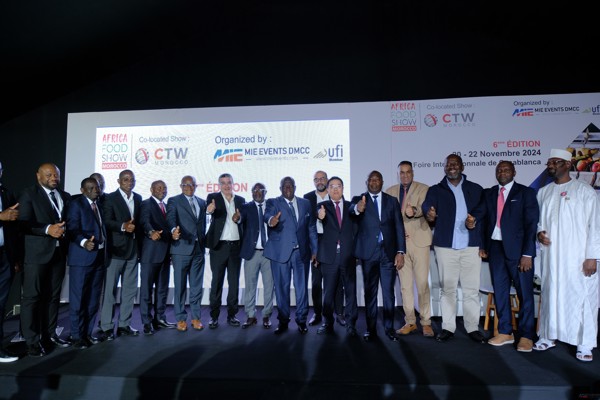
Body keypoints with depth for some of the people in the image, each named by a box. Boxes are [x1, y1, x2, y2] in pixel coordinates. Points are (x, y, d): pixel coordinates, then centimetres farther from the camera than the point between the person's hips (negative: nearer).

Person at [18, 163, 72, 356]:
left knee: (53, 296, 11)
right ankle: (32, 341, 8)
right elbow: (24, 223, -11)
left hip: (59, 253, 5)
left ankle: (49, 334, 22)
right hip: (37, 254, -5)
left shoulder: (65, 196, 14)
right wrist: (47, 230, -22)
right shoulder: (29, 194, -2)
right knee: (32, 297, 0)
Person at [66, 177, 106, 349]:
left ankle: (88, 332, 20)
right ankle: (77, 335, 9)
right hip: (82, 257, -6)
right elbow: (72, 228, -15)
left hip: (99, 257, 7)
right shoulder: (76, 204, -3)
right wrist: (84, 242, -33)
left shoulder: (99, 205, 18)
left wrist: (103, 249, 9)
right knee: (78, 298, 0)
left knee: (93, 298, 10)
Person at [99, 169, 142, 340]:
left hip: (133, 250, 5)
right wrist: (122, 226, -27)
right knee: (110, 289, 1)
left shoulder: (138, 198, 12)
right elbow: (106, 221, -11)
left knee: (130, 289, 10)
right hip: (115, 250, -5)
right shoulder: (110, 198, -3)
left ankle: (124, 324, 20)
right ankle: (107, 326, 11)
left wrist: (140, 246, 9)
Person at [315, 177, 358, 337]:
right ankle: (328, 323, 19)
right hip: (329, 256, -1)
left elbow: (356, 229, 8)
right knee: (328, 291, 7)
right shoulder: (323, 206, 4)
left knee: (350, 291, 4)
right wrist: (320, 217, -39)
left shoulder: (351, 206, 9)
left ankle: (350, 324, 14)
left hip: (348, 256, 1)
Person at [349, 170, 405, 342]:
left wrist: (400, 252, -4)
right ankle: (371, 329, 16)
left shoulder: (392, 201, 8)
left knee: (389, 292, 7)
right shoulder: (358, 199, 3)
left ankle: (389, 327, 19)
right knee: (370, 292, 7)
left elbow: (399, 227, 4)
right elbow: (352, 209, -22)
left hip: (389, 252, 2)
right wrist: (357, 208, -47)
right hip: (368, 252, -1)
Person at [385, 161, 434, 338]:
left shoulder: (424, 189, 3)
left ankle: (426, 322, 10)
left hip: (419, 240, -3)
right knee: (405, 284, 7)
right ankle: (410, 322, 17)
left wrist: (414, 211, -35)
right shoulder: (390, 191, 13)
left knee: (422, 283, -2)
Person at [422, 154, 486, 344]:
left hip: (471, 246, 1)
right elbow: (426, 206, -9)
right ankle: (448, 328, 13)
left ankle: (473, 328, 15)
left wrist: (483, 244, -7)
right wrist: (429, 214, -33)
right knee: (447, 288, 6)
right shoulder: (436, 190, 7)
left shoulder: (476, 189, 9)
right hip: (445, 246, 0)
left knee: (471, 289, 4)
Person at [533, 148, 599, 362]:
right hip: (551, 255, 4)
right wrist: (539, 232, -4)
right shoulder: (543, 192, 10)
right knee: (550, 294, 10)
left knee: (581, 297, 1)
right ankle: (548, 336, 23)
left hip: (578, 257, -4)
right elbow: (537, 219, 18)